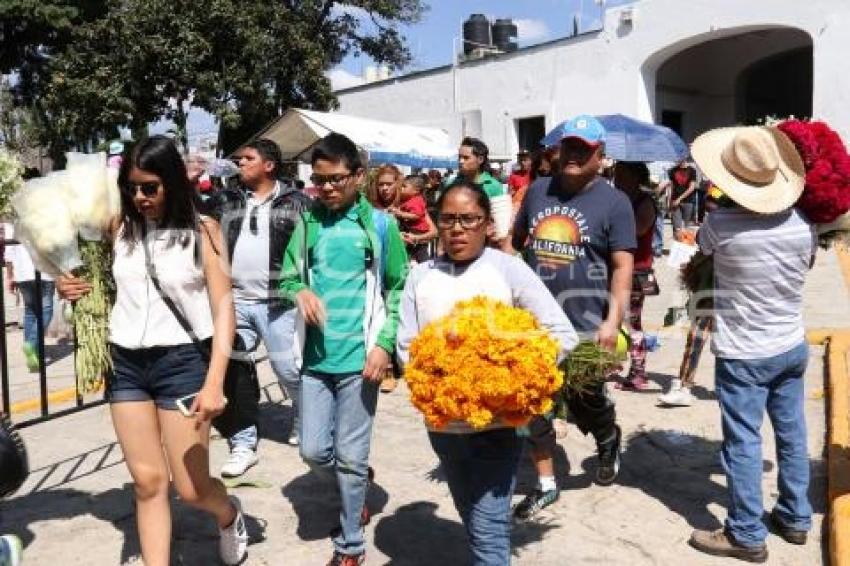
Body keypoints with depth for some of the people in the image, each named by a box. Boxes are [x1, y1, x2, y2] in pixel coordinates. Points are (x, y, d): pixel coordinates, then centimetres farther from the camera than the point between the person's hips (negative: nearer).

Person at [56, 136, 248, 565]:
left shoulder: (202, 231, -5)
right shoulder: (119, 229, 5)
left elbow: (223, 307, -10)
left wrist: (215, 381, -20)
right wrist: (71, 287, -2)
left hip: (182, 360, -3)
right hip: (125, 362, 4)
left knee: (191, 487, 3)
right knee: (147, 482, 8)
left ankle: (229, 517, 37)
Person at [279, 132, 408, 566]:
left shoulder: (379, 225, -3)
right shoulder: (307, 223, 5)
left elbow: (399, 289, 0)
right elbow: (286, 278, 11)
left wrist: (385, 345, -10)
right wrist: (300, 292, -13)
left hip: (359, 358, -3)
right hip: (315, 358, 4)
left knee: (350, 456, 5)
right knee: (314, 451, 9)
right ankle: (356, 484, 41)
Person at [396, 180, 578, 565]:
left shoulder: (508, 268, -6)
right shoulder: (421, 275, 2)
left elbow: (563, 334, -7)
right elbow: (406, 347, 3)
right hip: (442, 422, 4)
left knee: (489, 528, -5)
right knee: (474, 523, 21)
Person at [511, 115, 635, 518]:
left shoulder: (613, 201, -3)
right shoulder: (537, 191, 9)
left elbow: (622, 267, -6)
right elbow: (515, 243, 17)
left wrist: (613, 320, -15)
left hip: (584, 322, -4)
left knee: (584, 401, 5)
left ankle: (609, 440, 42)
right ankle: (546, 484, 24)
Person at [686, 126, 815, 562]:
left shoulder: (720, 224, -20)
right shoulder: (803, 224, -6)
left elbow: (702, 254, 2)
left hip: (743, 354, -5)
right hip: (792, 347, 5)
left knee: (743, 444, 4)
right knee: (792, 435, 18)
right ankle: (795, 518, 33)